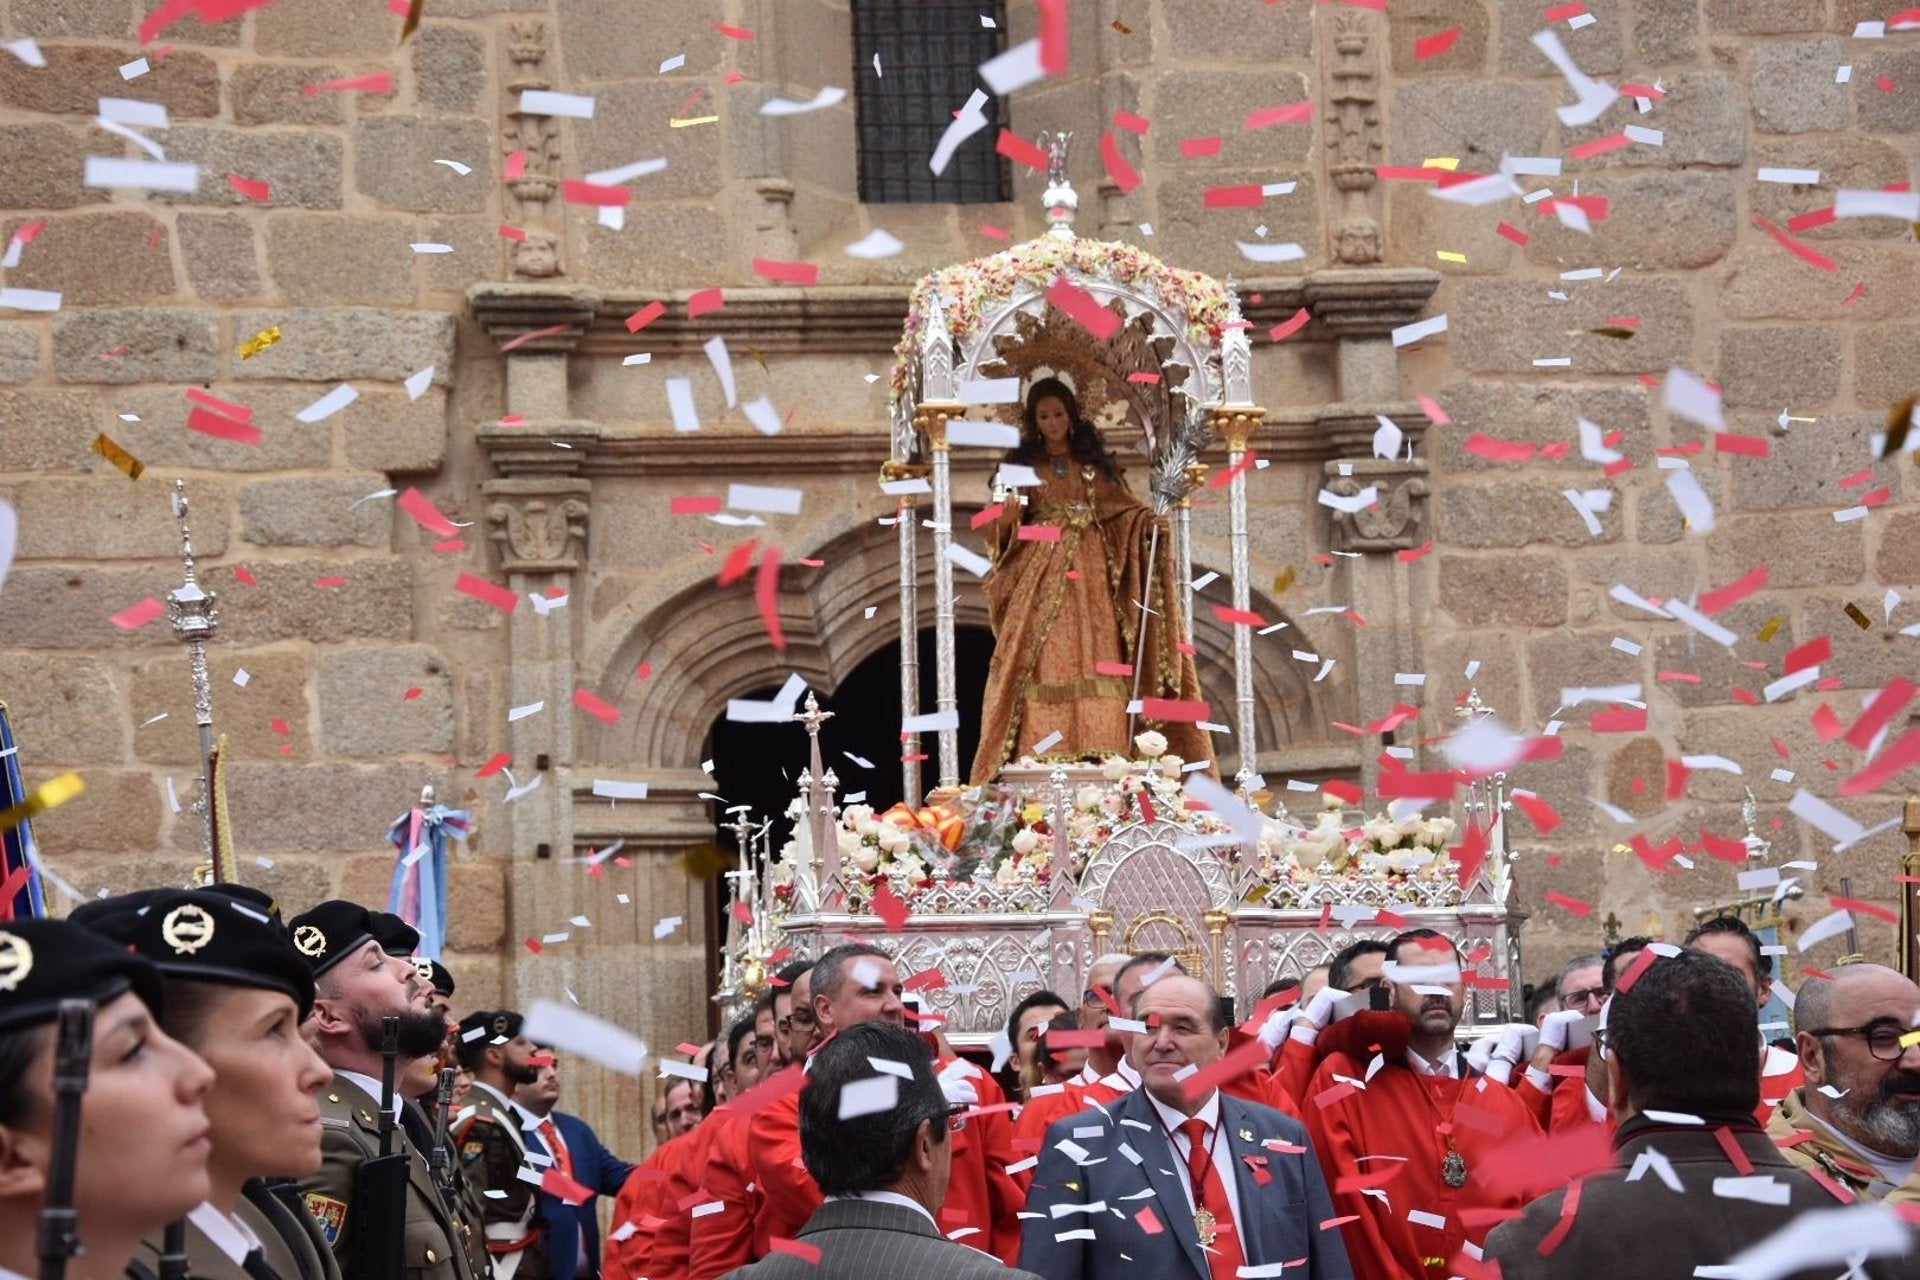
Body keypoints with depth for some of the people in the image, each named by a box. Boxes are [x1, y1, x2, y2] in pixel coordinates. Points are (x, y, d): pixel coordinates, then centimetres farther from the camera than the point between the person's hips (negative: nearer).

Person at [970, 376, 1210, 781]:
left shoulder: (1093, 463, 14)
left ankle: (1100, 755, -10)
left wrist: (1152, 521, -12)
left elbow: (1123, 506, 8)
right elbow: (1001, 531, 6)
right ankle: (1046, 759, -15)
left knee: (1097, 663, -7)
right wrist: (1006, 518, -16)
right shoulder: (1022, 465, 10)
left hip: (1091, 573, 2)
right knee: (1047, 665, -10)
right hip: (1042, 576, -2)